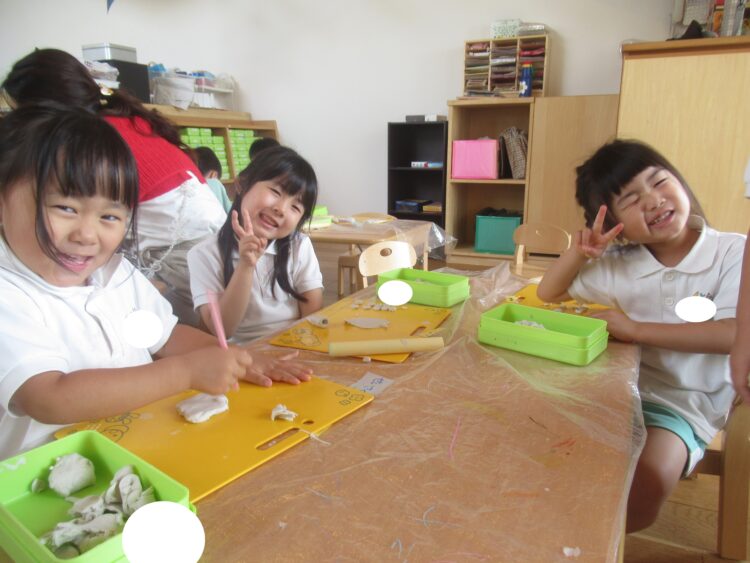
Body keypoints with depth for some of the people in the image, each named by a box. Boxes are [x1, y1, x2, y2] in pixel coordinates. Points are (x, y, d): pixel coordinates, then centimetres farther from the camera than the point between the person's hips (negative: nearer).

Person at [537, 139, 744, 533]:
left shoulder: (733, 254, -6)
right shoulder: (617, 265, 4)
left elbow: (733, 335, -22)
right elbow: (548, 293, 14)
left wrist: (636, 329, -21)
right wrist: (579, 252, -5)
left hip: (681, 404, -3)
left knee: (639, 500, -27)